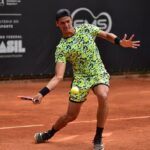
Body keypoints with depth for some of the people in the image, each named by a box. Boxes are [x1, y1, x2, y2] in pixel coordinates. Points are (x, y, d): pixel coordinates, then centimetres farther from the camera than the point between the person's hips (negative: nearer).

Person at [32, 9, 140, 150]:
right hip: (81, 79, -1)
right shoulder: (61, 48, -10)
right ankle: (48, 134, 39)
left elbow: (107, 35, 11)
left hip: (99, 74, 1)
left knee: (103, 96, -33)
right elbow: (58, 77, -15)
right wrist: (42, 93, -29)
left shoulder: (86, 29, -2)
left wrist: (120, 42, -10)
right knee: (70, 116, 6)